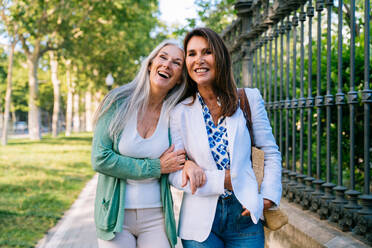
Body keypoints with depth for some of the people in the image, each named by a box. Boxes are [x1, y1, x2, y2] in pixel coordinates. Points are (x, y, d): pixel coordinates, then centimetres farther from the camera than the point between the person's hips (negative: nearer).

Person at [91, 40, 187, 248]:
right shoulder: (118, 102, -7)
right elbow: (100, 159, -12)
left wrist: (190, 162, -13)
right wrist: (155, 167, -14)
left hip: (156, 218, 2)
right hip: (115, 214, -1)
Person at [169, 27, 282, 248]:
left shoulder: (249, 99, 2)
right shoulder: (180, 112, 1)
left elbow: (271, 154, 8)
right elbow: (174, 173, -3)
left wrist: (268, 197, -4)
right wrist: (224, 181, -13)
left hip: (245, 216, 0)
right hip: (200, 223, 0)